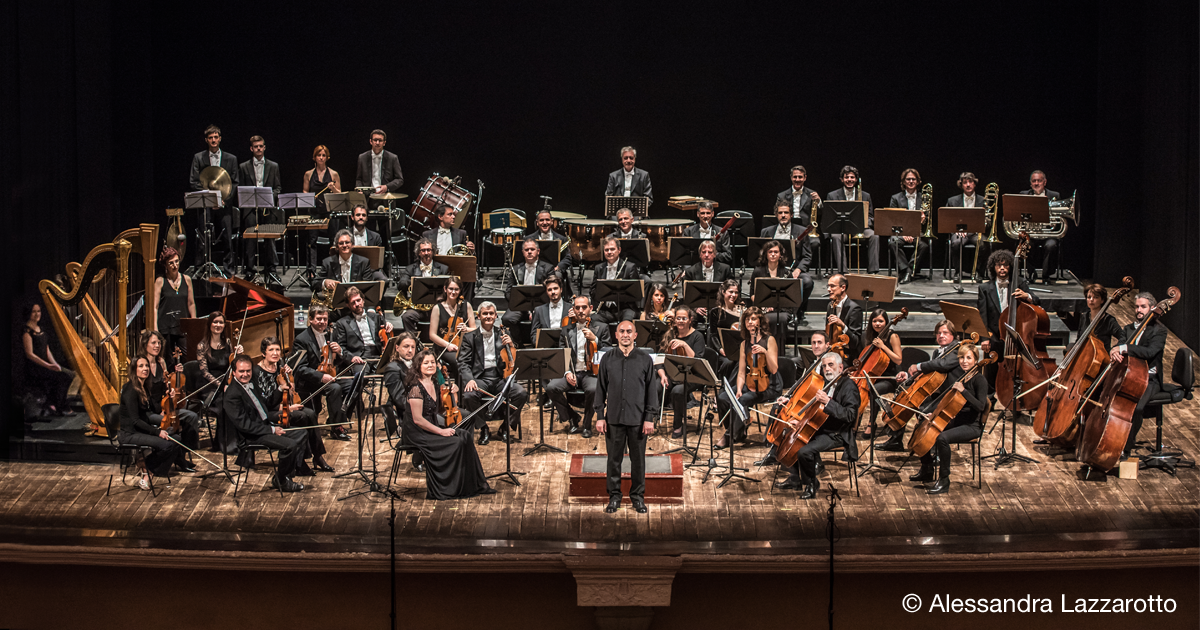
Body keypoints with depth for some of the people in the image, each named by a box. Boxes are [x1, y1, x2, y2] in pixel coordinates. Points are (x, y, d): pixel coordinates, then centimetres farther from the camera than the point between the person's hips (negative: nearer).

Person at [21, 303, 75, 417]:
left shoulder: (40, 329, 15)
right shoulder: (27, 331, -11)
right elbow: (29, 354, -17)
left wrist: (54, 363, -3)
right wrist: (48, 365, -22)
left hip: (45, 364, 8)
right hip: (34, 367, -8)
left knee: (71, 374, -9)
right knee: (64, 376, -22)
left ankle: (50, 406, -2)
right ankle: (59, 408, -10)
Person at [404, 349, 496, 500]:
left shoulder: (433, 384, 10)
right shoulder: (416, 388, -17)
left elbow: (440, 411, 18)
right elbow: (417, 419, -21)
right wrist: (440, 431, -19)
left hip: (431, 428, 8)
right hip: (418, 433, -8)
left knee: (465, 435, -10)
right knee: (456, 442, -21)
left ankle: (474, 484, -8)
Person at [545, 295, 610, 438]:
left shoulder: (601, 327, 8)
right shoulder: (566, 330, 14)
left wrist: (594, 339, -12)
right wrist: (567, 372, -7)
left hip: (591, 373, -3)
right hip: (572, 373, 3)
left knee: (593, 389, -37)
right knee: (551, 387, -25)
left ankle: (587, 424, -9)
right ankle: (572, 418, 0)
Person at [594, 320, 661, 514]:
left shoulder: (645, 359, 2)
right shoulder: (607, 359, 5)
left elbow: (651, 390, 2)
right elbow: (601, 389, 6)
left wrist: (649, 418, -4)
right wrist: (600, 416, 0)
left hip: (637, 418, -1)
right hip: (614, 418, 1)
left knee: (638, 459, 5)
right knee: (614, 459, 5)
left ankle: (637, 495, 18)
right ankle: (614, 495, 17)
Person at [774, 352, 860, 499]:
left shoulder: (848, 386, -15)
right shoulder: (826, 384, 13)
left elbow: (850, 415, -27)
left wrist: (828, 402, -34)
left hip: (837, 434, -10)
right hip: (820, 429, 10)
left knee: (805, 451, -27)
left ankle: (811, 485, -3)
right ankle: (795, 479, 18)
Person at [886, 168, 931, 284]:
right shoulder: (896, 198, 10)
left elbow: (930, 218, 12)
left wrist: (925, 218, -15)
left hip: (919, 232, 1)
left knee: (924, 244, -33)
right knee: (893, 242, -34)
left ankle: (905, 271, -23)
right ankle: (906, 270, -30)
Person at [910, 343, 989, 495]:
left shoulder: (979, 380, -13)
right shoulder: (953, 374, 6)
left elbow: (980, 406, -25)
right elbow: (939, 394, 19)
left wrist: (963, 390, -33)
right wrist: (927, 410, 7)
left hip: (971, 426, -8)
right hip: (953, 421, 8)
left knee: (942, 438, -32)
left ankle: (944, 482, -21)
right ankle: (926, 471, 18)